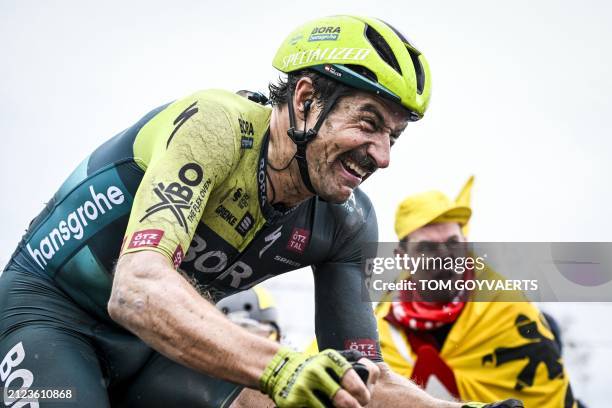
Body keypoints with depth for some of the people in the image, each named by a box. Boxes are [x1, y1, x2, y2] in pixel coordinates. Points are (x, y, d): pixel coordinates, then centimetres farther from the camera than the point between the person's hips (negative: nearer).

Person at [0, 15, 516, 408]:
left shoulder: (347, 222, -9)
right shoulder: (217, 124, -27)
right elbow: (136, 289, -41)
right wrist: (280, 366, -56)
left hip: (152, 348, 7)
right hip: (52, 311, -6)